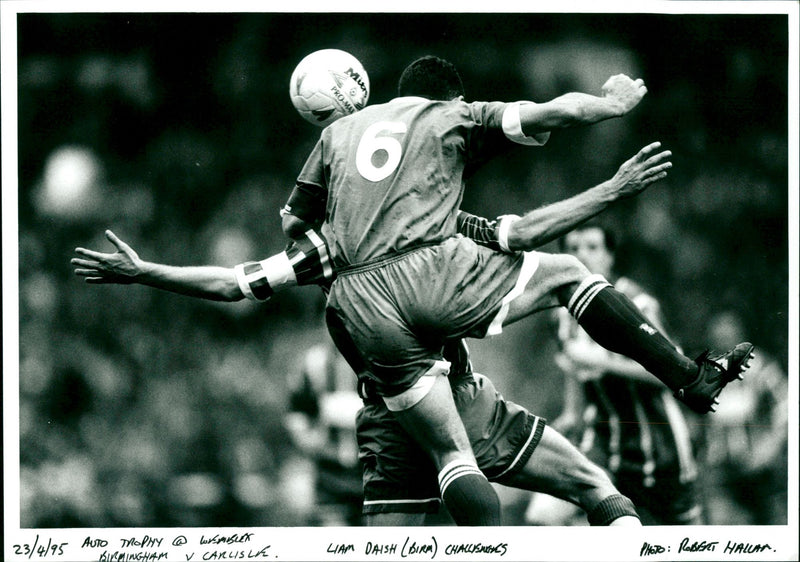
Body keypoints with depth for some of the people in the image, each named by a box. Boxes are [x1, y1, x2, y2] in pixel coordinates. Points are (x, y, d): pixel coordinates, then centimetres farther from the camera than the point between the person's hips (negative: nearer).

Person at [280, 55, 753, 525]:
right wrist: (613, 103, 27)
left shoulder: (338, 132, 25)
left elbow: (293, 224, 24)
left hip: (361, 309, 3)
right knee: (567, 274, 20)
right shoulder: (457, 118, 15)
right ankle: (690, 377, 19)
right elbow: (559, 112, 7)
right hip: (434, 276, -3)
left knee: (451, 453, 9)